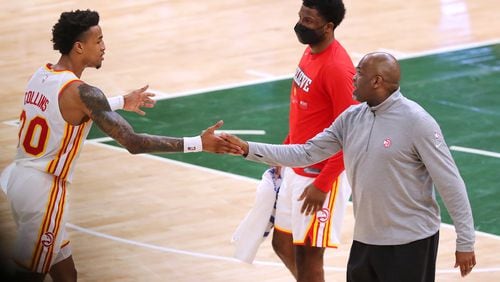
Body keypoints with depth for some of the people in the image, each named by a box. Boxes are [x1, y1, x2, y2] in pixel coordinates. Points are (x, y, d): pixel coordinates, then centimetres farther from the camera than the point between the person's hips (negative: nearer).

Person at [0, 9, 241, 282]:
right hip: (43, 189, -8)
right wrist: (199, 144, -23)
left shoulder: (41, 75, 7)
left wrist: (121, 102, 37)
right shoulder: (81, 92, -19)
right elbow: (133, 143, -23)